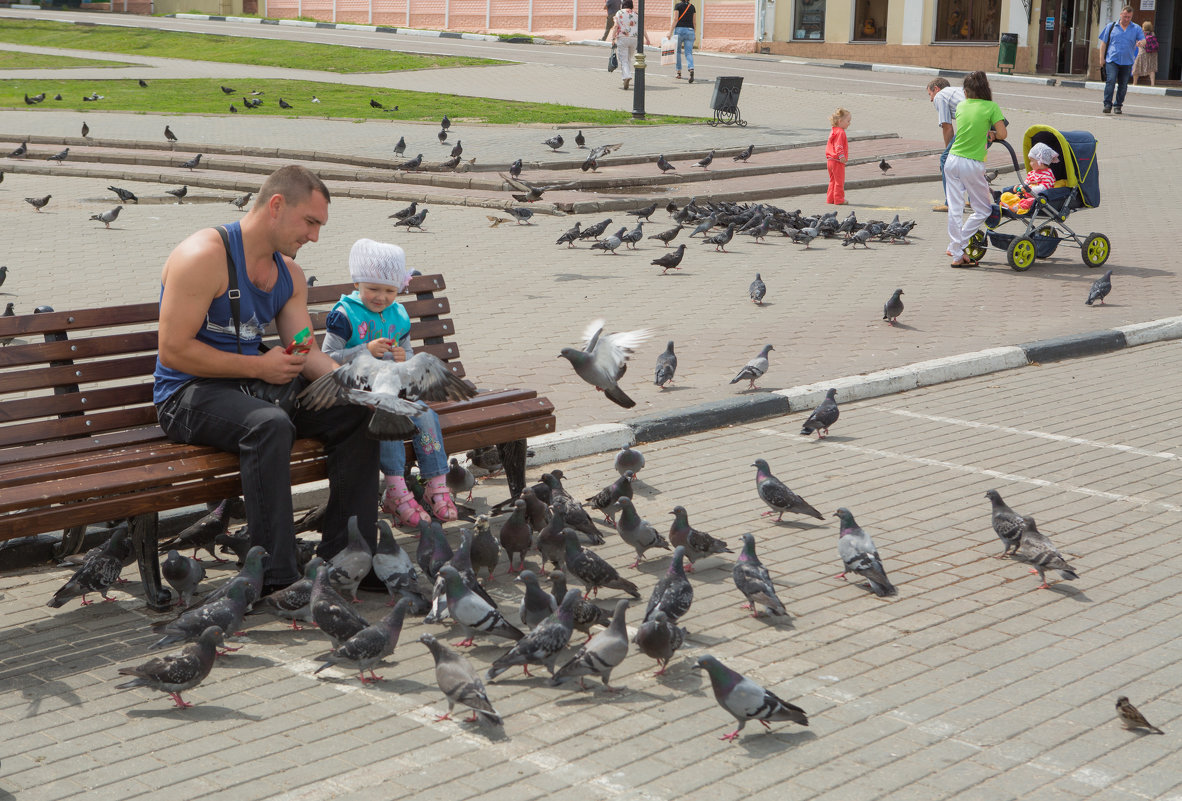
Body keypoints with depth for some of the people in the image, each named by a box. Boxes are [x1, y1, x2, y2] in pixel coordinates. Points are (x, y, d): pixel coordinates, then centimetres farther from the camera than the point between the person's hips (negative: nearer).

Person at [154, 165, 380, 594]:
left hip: (252, 384, 8)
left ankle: (343, 557, -3)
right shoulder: (205, 256, -16)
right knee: (270, 424, -37)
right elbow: (173, 351, -20)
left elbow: (306, 354, 6)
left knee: (357, 412, -7)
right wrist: (259, 367, -18)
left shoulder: (288, 273, 11)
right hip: (188, 395, -8)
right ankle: (276, 577, -35)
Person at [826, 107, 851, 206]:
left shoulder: (833, 131, 16)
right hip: (837, 162, -10)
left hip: (830, 160, 10)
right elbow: (839, 146, -26)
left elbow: (828, 146, 23)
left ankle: (830, 199, 21)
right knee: (839, 181, -3)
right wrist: (841, 156, -32)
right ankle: (839, 200, 0)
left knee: (833, 181, 17)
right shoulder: (840, 132, -15)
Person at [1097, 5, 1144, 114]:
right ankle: (1107, 104, -15)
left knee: (1123, 85, 4)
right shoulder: (1111, 26, 9)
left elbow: (1143, 40, 3)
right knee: (1110, 81, -16)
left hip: (1127, 62, 2)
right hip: (1112, 60, -2)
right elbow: (1103, 43, 10)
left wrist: (1141, 42, -23)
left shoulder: (1136, 28, 11)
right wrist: (1102, 58, 3)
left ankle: (1117, 105, 14)